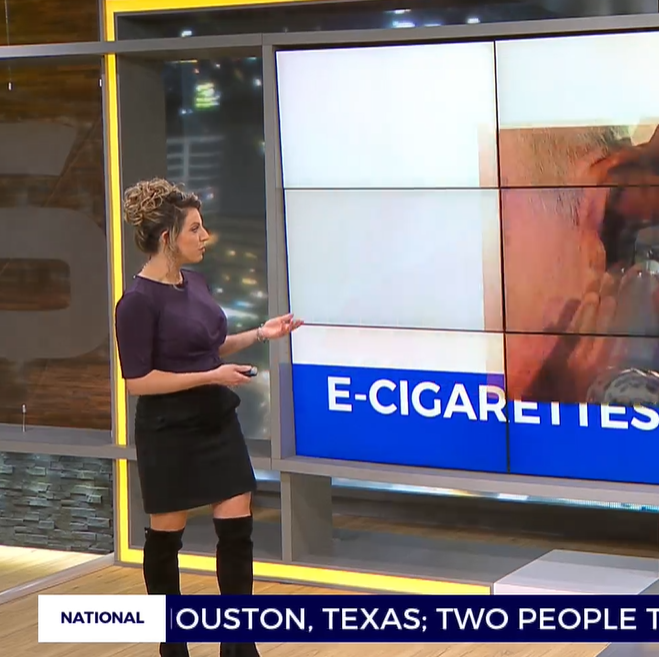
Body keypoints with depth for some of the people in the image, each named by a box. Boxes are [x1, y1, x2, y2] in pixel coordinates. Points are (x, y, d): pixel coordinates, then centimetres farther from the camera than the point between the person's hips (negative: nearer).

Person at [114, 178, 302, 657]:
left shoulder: (195, 281, 5)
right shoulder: (139, 300, -18)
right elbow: (137, 381, -19)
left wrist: (259, 335, 5)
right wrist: (211, 377, -20)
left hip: (217, 424, 7)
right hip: (169, 434, -7)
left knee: (237, 530, 4)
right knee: (166, 537, 9)